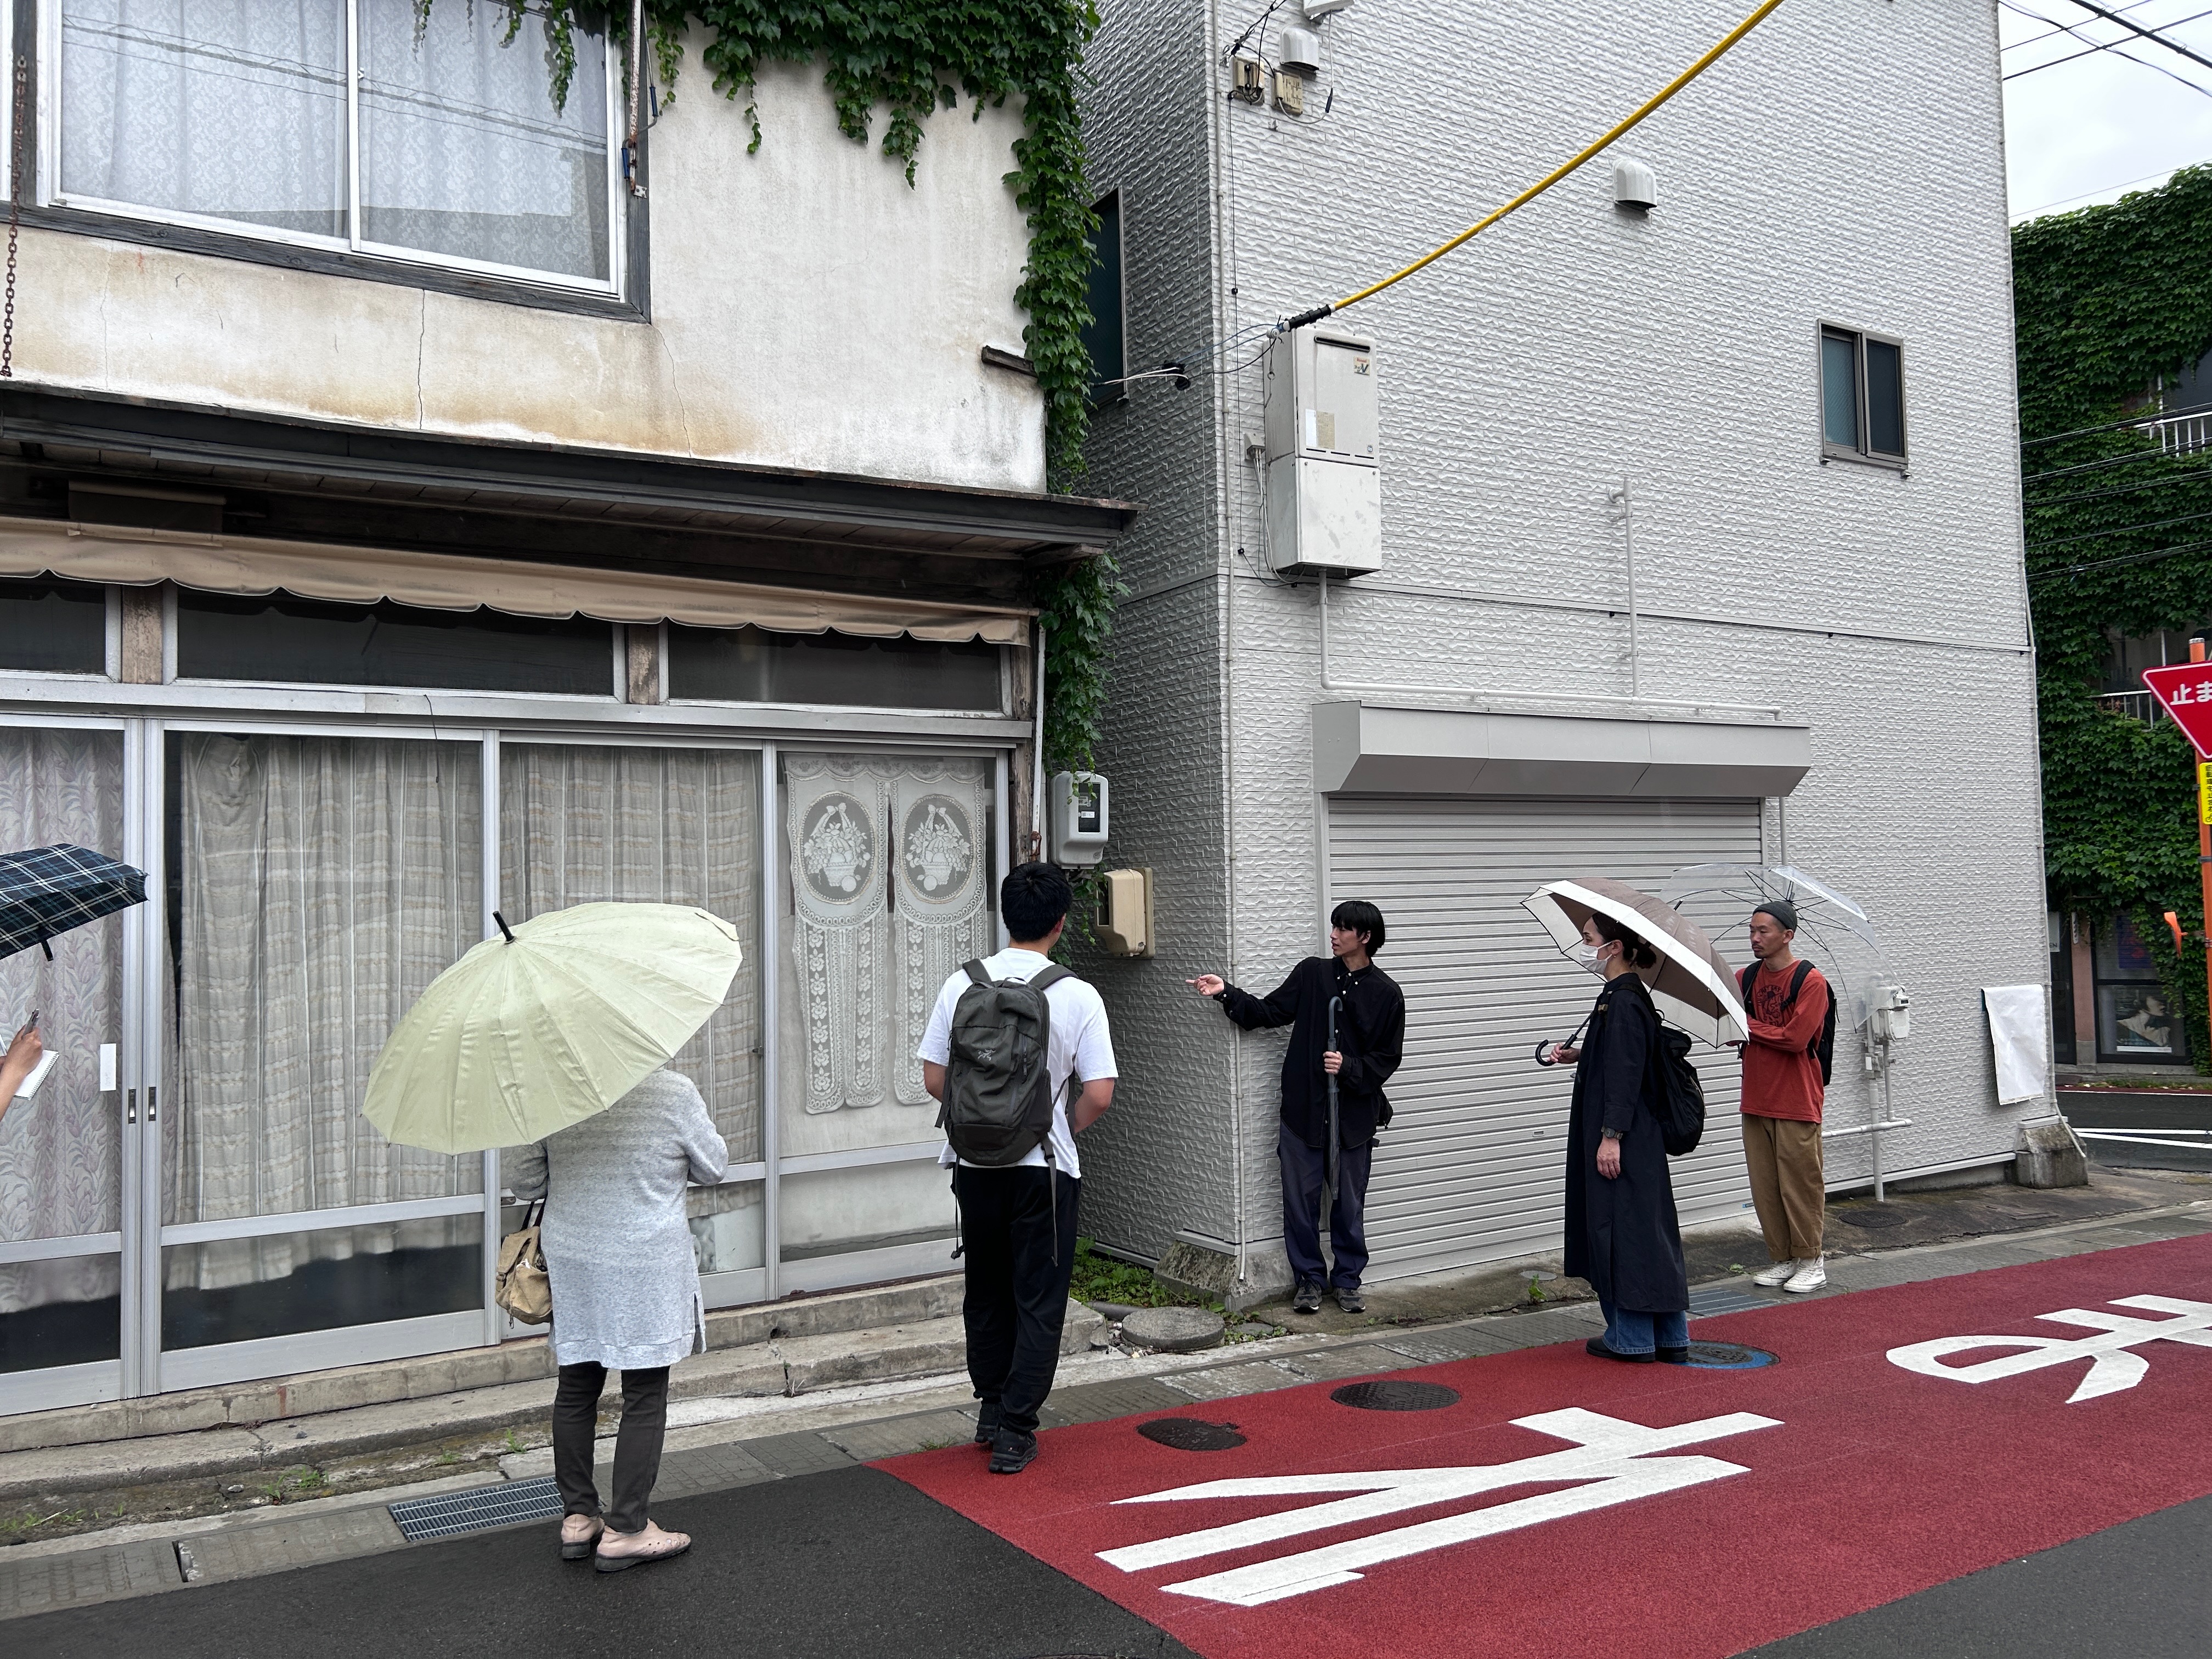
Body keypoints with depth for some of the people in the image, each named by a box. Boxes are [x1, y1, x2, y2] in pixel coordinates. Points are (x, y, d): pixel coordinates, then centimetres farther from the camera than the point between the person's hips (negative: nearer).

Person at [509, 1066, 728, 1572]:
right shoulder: (673, 1092, -15)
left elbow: (523, 1178, 2)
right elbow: (714, 1169, -3)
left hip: (570, 1259, 5)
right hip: (647, 1265, -4)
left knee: (576, 1389, 16)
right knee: (645, 1396, 6)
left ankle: (577, 1518, 27)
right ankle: (625, 1531, 12)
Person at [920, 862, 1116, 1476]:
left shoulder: (962, 984, -4)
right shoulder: (1078, 996, -12)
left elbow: (934, 1079, -1)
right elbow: (1098, 1095, -13)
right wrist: (1063, 1129, 6)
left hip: (975, 1164, 3)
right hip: (1044, 1167, -3)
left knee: (986, 1292, 20)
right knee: (1039, 1302, 9)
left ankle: (991, 1409, 32)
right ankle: (1015, 1432, 10)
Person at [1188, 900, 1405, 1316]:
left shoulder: (1386, 993, 0)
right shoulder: (1311, 974, 4)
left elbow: (1388, 1058, 1)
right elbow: (1270, 1012, 3)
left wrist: (1349, 1068, -15)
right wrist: (1227, 994, -9)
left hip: (1354, 1114, -1)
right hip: (1303, 1110, 1)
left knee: (1349, 1203, 9)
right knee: (1301, 1199, 5)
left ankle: (1348, 1280, 24)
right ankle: (1308, 1279, 18)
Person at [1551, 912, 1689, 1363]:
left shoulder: (1623, 1001, -17)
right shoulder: (1623, 996, 13)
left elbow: (1626, 1072, -21)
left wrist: (1611, 1135, -22)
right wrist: (1580, 1055, 13)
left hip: (1624, 1137, -10)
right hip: (1638, 1135, 10)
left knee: (1621, 1227, -2)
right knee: (1647, 1228, 13)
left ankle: (1631, 1338, 7)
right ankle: (1669, 1337, 19)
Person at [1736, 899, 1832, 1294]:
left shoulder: (1811, 981, -9)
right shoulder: (1746, 978, 10)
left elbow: (1795, 1038, -17)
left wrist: (1748, 1025, -8)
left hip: (1797, 1102, -6)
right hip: (1756, 1100, 6)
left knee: (1800, 1183, 0)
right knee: (1765, 1185, 8)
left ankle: (1811, 1262, 12)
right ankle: (1782, 1259, 18)